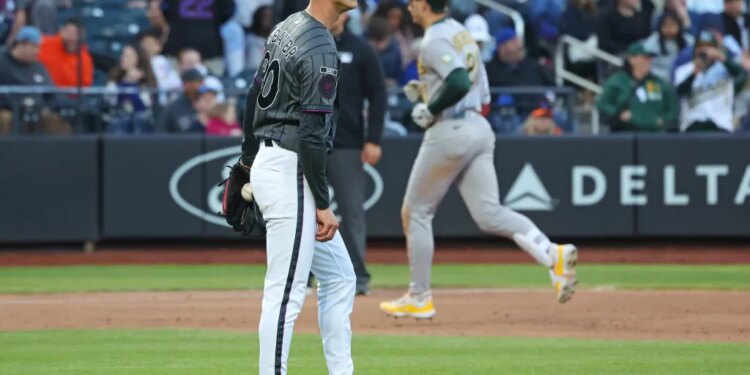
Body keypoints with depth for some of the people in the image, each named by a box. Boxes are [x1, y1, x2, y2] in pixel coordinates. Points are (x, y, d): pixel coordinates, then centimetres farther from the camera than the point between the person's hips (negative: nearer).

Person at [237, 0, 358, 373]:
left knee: (338, 278, 15)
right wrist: (323, 205, -18)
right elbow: (311, 135, -22)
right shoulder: (321, 50, -19)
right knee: (286, 291, -7)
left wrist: (248, 161, 25)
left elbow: (254, 96, 17)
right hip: (291, 173, -10)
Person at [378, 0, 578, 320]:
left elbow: (459, 84, -27)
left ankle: (419, 297, 12)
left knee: (416, 211, 7)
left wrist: (429, 111, -14)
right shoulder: (461, 32, 18)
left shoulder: (435, 41, -12)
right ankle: (553, 255, -20)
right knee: (489, 214, 1)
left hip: (449, 131, -8)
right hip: (479, 128, 8)